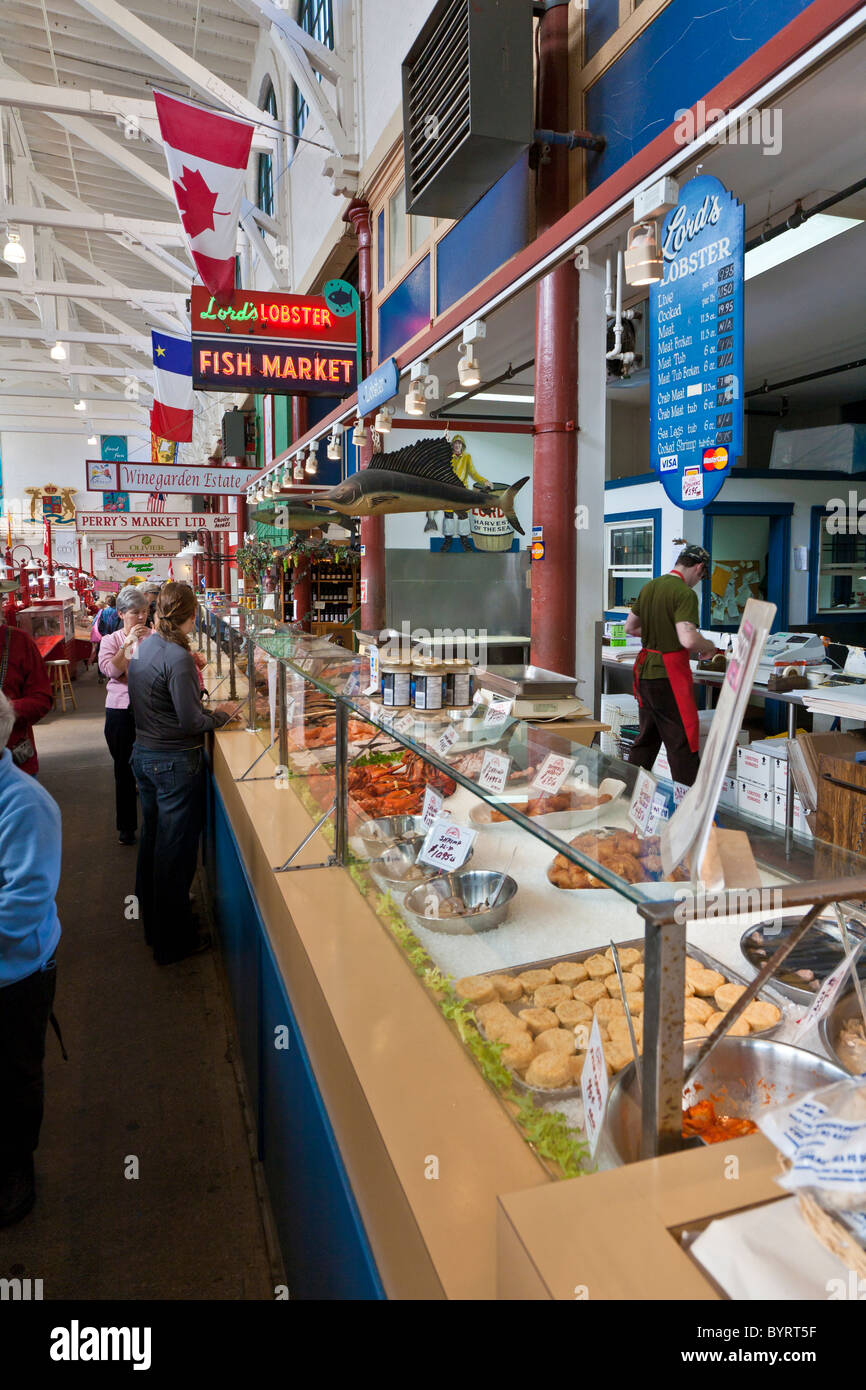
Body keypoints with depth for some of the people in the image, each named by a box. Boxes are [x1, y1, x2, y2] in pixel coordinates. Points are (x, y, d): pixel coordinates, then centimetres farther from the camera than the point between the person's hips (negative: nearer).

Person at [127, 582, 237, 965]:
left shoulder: (142, 649, 4)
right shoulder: (178, 657, -22)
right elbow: (191, 722, -21)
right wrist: (222, 715, -5)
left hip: (143, 754, 9)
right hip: (175, 762, -8)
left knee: (152, 839, 21)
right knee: (174, 851, 2)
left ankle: (151, 919, 38)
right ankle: (173, 943, 15)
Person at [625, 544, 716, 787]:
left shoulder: (649, 587, 11)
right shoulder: (685, 594, -14)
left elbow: (630, 627, 20)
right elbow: (688, 639, -25)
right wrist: (708, 646, -6)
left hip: (645, 670, 8)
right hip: (669, 675, -8)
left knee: (647, 738, 18)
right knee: (683, 744, -2)